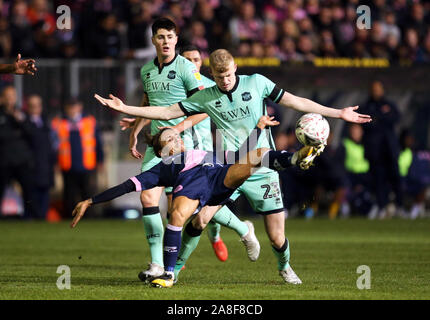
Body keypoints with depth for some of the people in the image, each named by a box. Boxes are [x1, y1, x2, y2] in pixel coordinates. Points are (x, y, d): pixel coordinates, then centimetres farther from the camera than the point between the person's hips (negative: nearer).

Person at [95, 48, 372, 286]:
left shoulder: (257, 83, -1)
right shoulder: (206, 97, 3)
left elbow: (296, 102, 3)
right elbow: (168, 112, 5)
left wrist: (338, 113, 1)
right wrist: (124, 109, -1)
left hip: (263, 171, -1)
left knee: (277, 238, -2)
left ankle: (284, 267, 31)